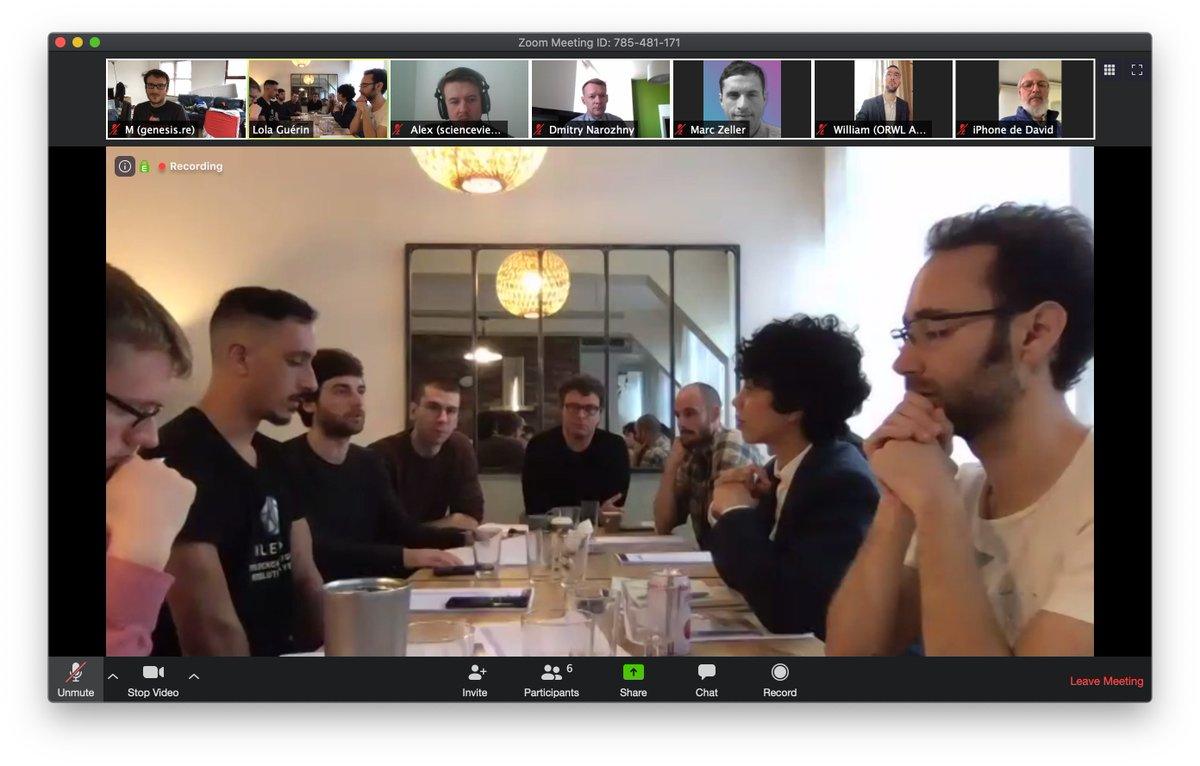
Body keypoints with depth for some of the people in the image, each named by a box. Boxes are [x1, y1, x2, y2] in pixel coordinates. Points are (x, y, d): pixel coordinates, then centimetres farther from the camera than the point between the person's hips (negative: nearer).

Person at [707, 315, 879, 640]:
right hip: (774, 644, 6)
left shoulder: (844, 484, -21)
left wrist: (737, 514, -17)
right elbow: (741, 573, 9)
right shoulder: (779, 471, 1)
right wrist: (725, 512, -8)